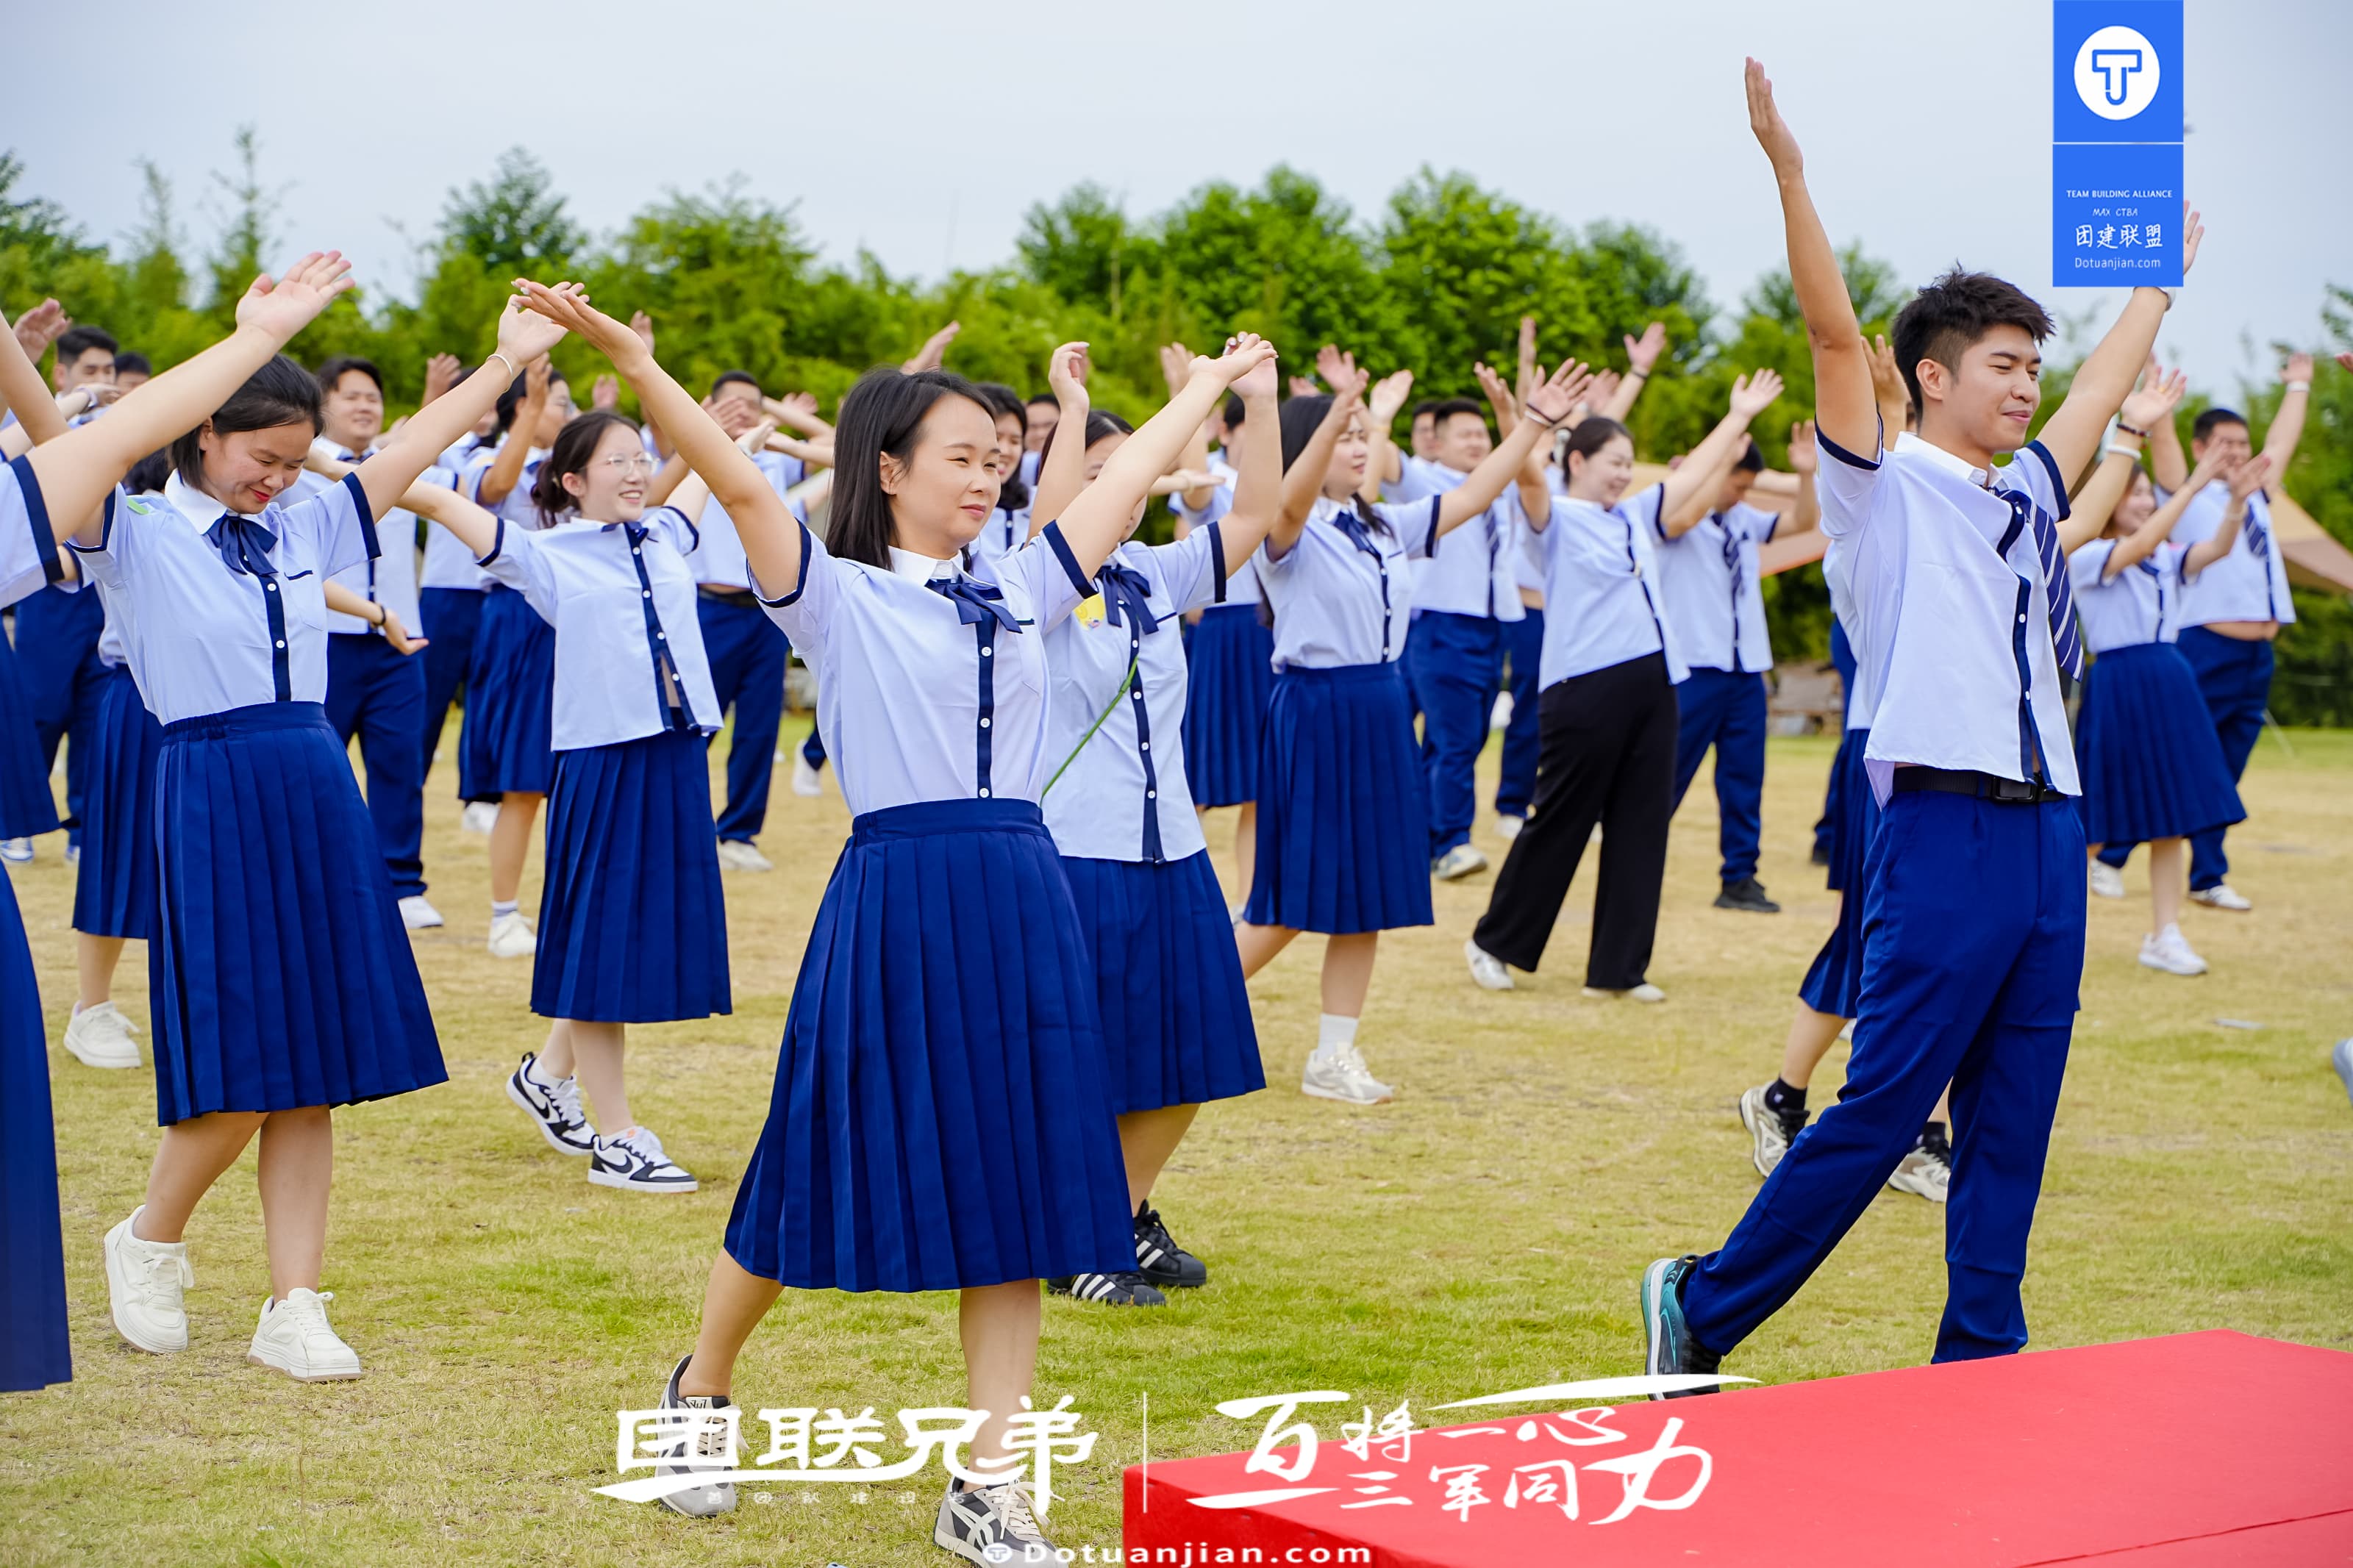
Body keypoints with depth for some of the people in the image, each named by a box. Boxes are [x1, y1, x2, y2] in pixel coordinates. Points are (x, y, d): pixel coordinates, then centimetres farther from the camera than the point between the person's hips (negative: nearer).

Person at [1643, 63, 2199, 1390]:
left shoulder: (2025, 498, 20)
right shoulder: (1885, 488, 0)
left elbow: (2105, 388, 36)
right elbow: (1836, 334, -12)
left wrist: (2161, 278, 47)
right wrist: (1790, 171, -21)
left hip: (2051, 832, 7)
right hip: (1947, 829, -7)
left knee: (2012, 1128, 8)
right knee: (1883, 1111, -5)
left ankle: (1980, 1363, 14)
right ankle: (1703, 1306, 8)